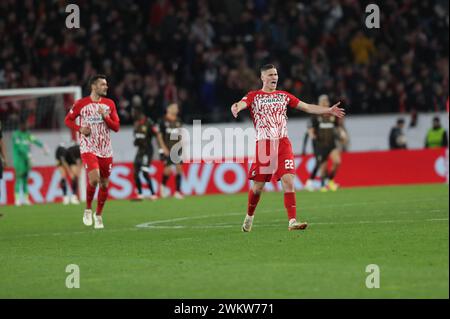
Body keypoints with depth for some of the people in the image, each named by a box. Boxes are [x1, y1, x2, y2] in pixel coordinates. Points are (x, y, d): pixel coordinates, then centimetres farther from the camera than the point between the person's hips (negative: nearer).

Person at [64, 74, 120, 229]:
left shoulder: (109, 104, 5)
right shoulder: (81, 104, -3)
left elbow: (116, 127, 3)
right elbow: (68, 120, 8)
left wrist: (105, 117, -14)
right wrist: (80, 129, -9)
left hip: (105, 149, 4)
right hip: (88, 148, -4)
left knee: (104, 184, 6)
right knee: (94, 178, -24)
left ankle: (99, 215, 26)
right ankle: (88, 209, -2)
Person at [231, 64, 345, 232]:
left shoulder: (284, 96, 16)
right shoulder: (254, 96, 5)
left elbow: (307, 107, 15)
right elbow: (241, 104, -15)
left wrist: (328, 110, 6)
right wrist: (236, 108, -40)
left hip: (283, 143, 2)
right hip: (263, 144, -2)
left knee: (288, 180, -13)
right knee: (258, 186, 2)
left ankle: (292, 221, -16)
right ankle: (249, 217, 28)